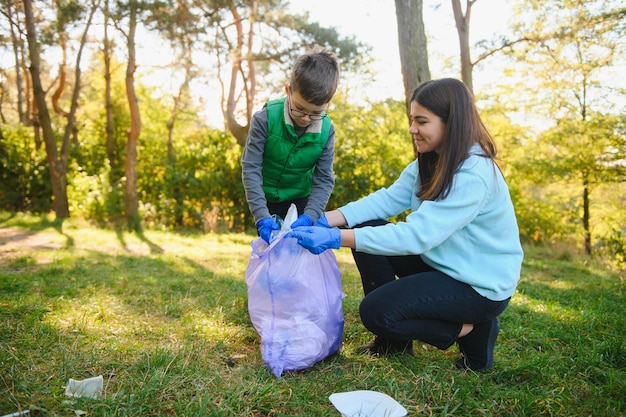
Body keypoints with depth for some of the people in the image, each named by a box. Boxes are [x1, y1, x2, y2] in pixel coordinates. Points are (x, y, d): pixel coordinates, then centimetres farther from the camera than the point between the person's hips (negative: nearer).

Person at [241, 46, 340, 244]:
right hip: (267, 199, -1)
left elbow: (324, 179, -16)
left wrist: (308, 217, -30)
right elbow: (251, 168, -25)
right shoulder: (265, 119, -26)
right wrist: (261, 216, -32)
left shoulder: (327, 130, -18)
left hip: (300, 199, 1)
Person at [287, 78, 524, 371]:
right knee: (366, 230, -3)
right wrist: (322, 221, -18)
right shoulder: (430, 163, 2)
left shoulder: (474, 174, -27)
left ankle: (471, 330, 2)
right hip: (440, 264, 9)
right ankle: (394, 341, 8)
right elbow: (388, 199, -6)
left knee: (375, 312, -19)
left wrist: (336, 238, -36)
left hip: (480, 285, -9)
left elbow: (418, 235, -34)